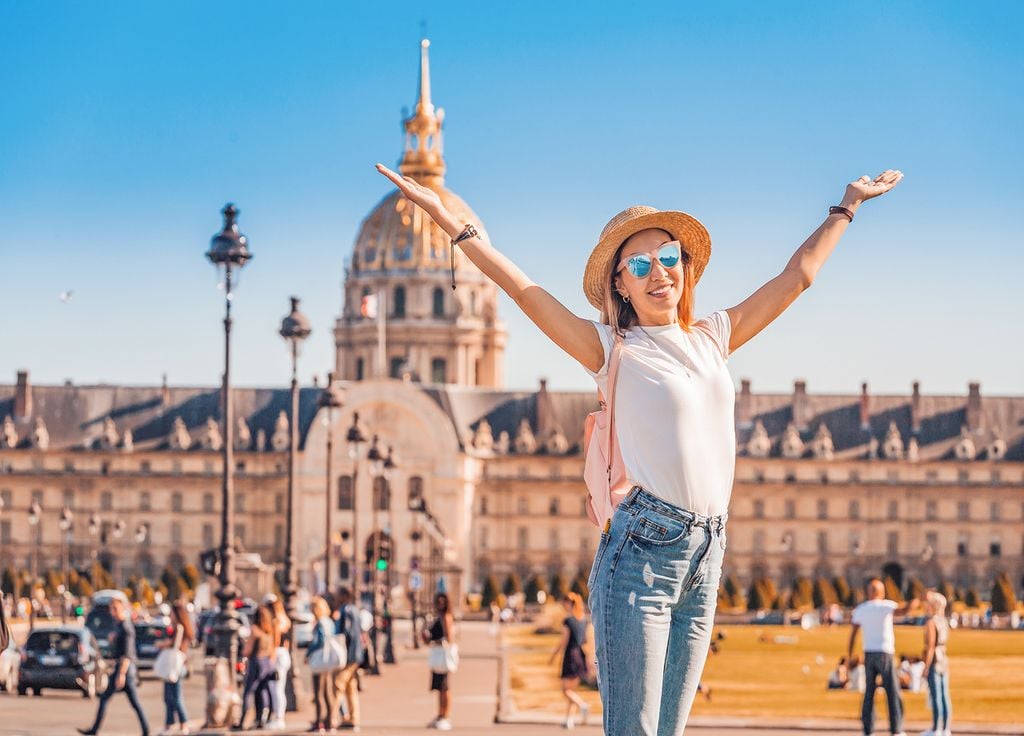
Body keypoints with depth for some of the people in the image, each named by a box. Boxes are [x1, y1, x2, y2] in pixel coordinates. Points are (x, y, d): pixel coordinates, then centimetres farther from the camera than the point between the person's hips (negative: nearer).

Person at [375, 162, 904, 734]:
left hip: (706, 557, 5)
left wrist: (849, 205, 32)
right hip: (643, 552, -5)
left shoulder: (712, 338, 16)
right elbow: (524, 290, -7)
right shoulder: (615, 350, 1)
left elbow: (799, 275, 25)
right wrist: (448, 219, -14)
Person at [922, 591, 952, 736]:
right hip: (944, 661, 8)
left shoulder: (931, 622, -15)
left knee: (935, 697, -5)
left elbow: (931, 646, -18)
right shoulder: (944, 622, 10)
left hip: (934, 662, -8)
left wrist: (926, 667, -16)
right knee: (944, 697, 8)